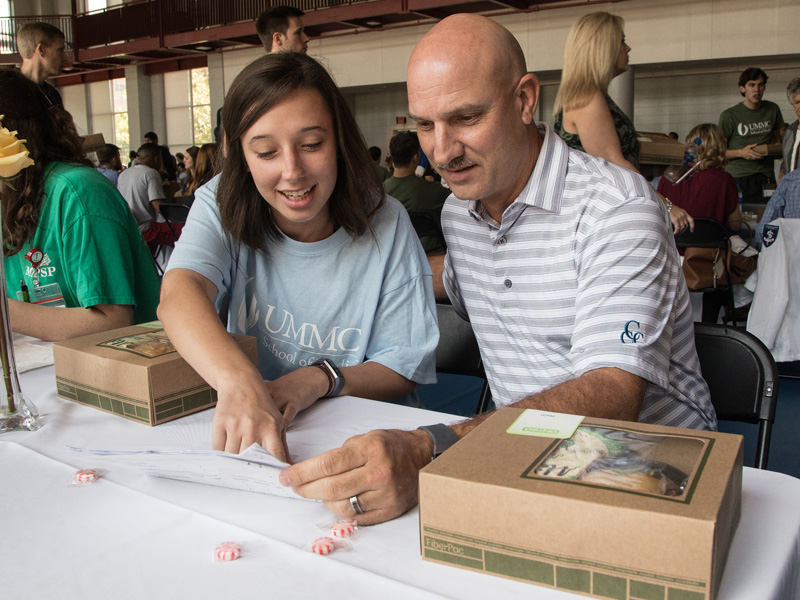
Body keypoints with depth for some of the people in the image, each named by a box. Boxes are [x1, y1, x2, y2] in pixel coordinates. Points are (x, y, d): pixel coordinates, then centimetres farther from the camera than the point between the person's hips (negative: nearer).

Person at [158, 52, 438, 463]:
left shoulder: (385, 224, -9)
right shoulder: (222, 206, -7)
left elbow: (404, 371, -4)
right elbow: (180, 294, -27)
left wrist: (320, 379, -23)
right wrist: (239, 382, -46)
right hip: (237, 435, 2)